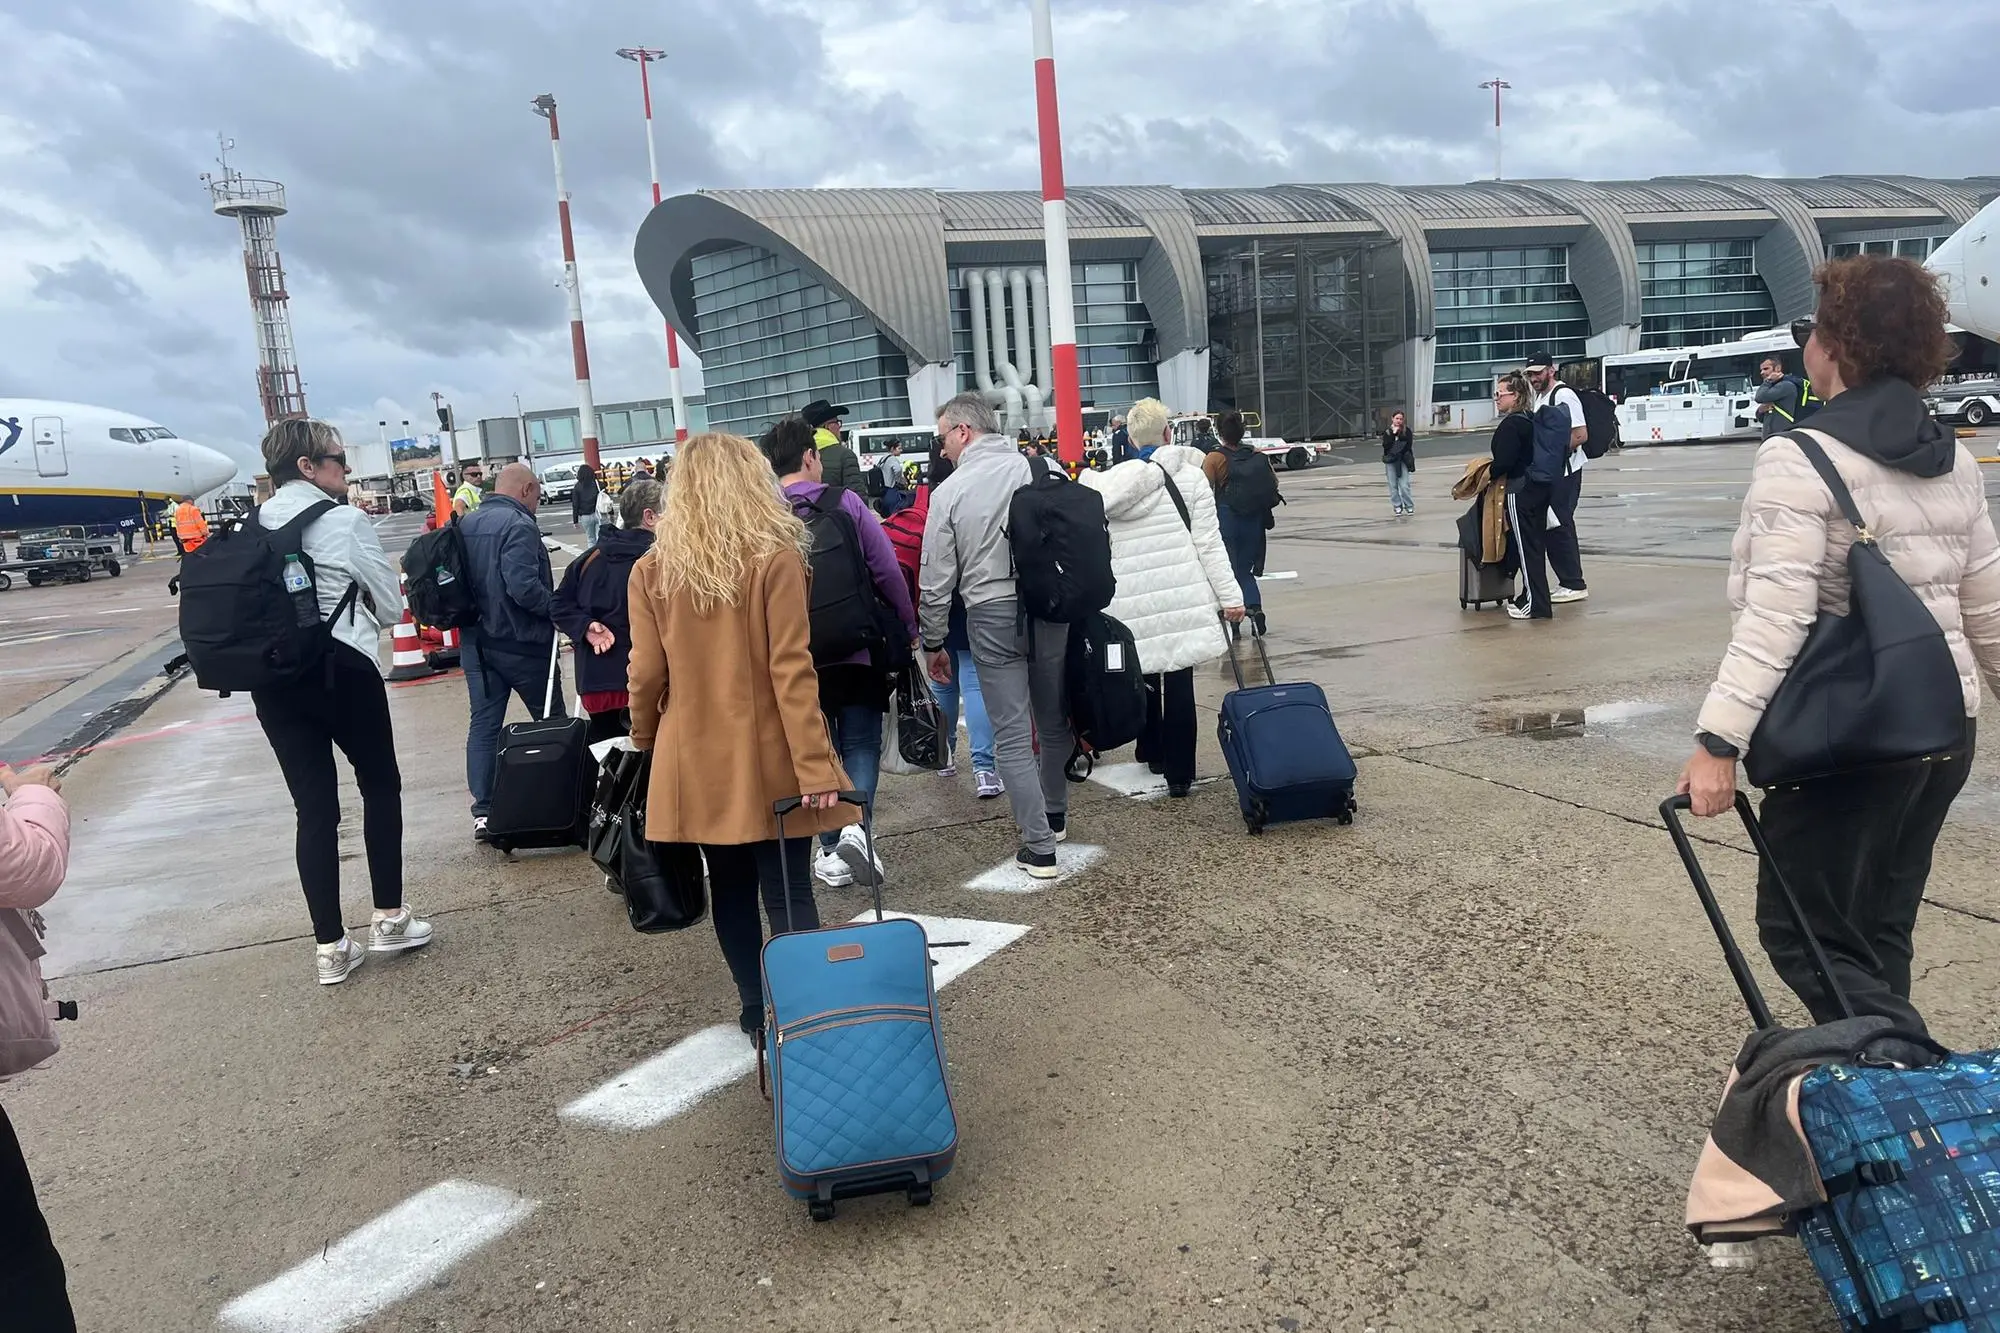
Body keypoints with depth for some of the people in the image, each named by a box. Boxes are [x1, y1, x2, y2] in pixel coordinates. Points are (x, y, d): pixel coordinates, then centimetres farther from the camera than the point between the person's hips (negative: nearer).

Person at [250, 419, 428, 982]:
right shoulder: (346, 521, -8)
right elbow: (392, 605, -4)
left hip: (273, 675, 5)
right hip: (342, 668, -5)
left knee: (313, 805, 8)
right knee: (380, 785, 14)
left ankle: (330, 947, 10)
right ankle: (389, 919, 18)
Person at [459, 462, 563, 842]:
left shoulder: (466, 524, 9)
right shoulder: (518, 525, -16)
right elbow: (523, 586, -26)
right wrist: (559, 610, -14)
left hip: (477, 641, 7)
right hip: (521, 642, -6)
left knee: (484, 723, 7)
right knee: (552, 720, 10)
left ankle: (483, 811, 3)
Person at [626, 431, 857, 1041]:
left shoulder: (652, 569, -2)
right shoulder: (775, 558, -11)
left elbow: (647, 674, 0)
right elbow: (791, 670, -15)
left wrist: (646, 737, 19)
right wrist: (815, 763, -14)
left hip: (697, 760, 3)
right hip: (767, 758, -3)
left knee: (730, 889, 15)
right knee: (787, 893, 2)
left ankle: (758, 1011, 24)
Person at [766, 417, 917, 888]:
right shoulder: (846, 503, -7)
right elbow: (888, 572, -7)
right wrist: (908, 629, 5)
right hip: (857, 651, -2)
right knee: (861, 745, 9)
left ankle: (832, 850, 17)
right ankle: (854, 825, -13)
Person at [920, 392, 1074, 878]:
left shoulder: (949, 492, -4)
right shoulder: (1042, 469, 0)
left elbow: (937, 579, -1)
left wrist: (934, 642, 10)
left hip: (991, 616, -3)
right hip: (1051, 605, 3)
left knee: (1012, 735, 4)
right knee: (1054, 719, 19)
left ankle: (1039, 846, 4)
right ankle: (1055, 815, 38)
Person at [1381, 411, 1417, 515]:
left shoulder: (1407, 431, 4)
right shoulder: (1387, 432, 6)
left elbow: (1408, 445, -6)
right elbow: (1386, 445, -8)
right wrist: (1393, 434, -12)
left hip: (1403, 460, -2)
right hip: (1390, 461, 2)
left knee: (1404, 485, -7)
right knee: (1393, 485, 3)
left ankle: (1409, 506, 5)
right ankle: (1397, 506, 13)